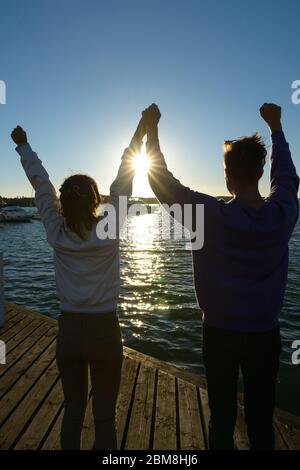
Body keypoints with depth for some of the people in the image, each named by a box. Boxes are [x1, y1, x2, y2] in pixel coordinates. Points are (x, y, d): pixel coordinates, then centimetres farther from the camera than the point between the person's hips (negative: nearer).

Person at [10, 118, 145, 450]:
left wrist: (23, 145, 17)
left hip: (68, 330, 3)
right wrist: (141, 130, -1)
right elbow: (123, 180, -9)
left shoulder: (56, 233, -8)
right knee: (104, 415, 14)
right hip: (104, 331, -2)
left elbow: (40, 183, 3)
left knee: (72, 411, 20)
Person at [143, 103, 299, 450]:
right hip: (265, 333, 3)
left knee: (222, 416, 16)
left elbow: (163, 183, -13)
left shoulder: (214, 216, -21)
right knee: (261, 418, 20)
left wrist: (152, 129, -1)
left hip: (221, 333, -3)